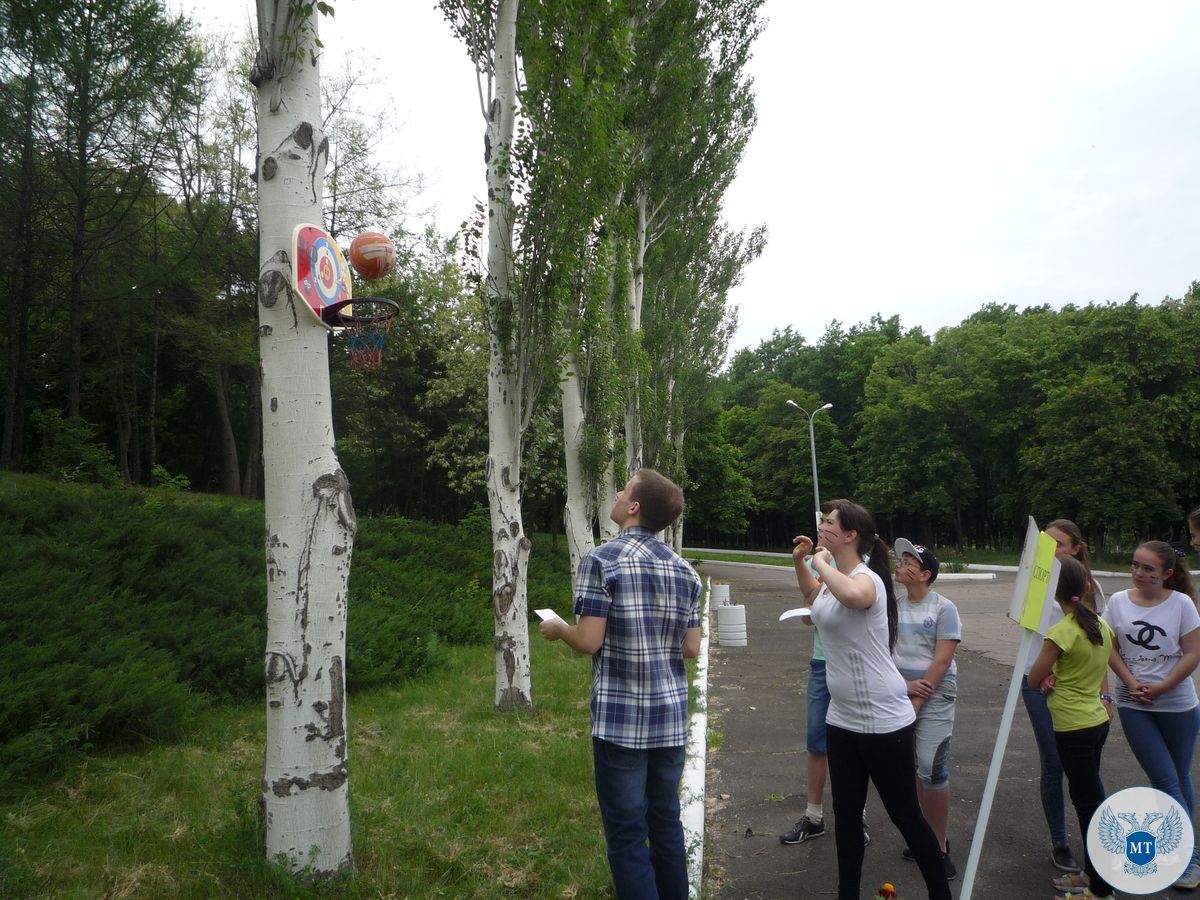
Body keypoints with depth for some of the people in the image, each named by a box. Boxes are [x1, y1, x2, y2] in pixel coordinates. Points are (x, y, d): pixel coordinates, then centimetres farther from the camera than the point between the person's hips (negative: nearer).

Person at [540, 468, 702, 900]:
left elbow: (589, 642, -15)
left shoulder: (602, 560, -12)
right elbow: (691, 649, 7)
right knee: (666, 822, 18)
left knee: (627, 832, 5)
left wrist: (558, 628, 5)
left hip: (620, 719, -6)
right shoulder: (685, 571, 5)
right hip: (671, 717, 6)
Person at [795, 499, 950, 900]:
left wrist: (823, 563, -28)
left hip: (882, 721, -8)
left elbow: (852, 595, -47)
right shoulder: (835, 578, 7)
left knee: (906, 816, 7)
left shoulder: (867, 578, -20)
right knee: (845, 814, 15)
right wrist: (801, 561, 15)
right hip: (843, 719, 9)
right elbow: (813, 592, 32)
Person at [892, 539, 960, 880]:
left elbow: (942, 661, -12)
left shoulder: (943, 608, -8)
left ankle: (940, 846, 6)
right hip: (900, 695, 5)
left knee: (932, 769, -8)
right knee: (911, 768, 9)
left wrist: (918, 701, -13)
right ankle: (928, 836, 23)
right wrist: (902, 685, -13)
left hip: (934, 697, -5)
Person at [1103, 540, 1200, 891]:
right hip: (1134, 704, 1)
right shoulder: (1118, 601, -4)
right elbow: (1110, 648, 0)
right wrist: (1132, 684, -11)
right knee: (1165, 780, -1)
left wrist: (1160, 688, -13)